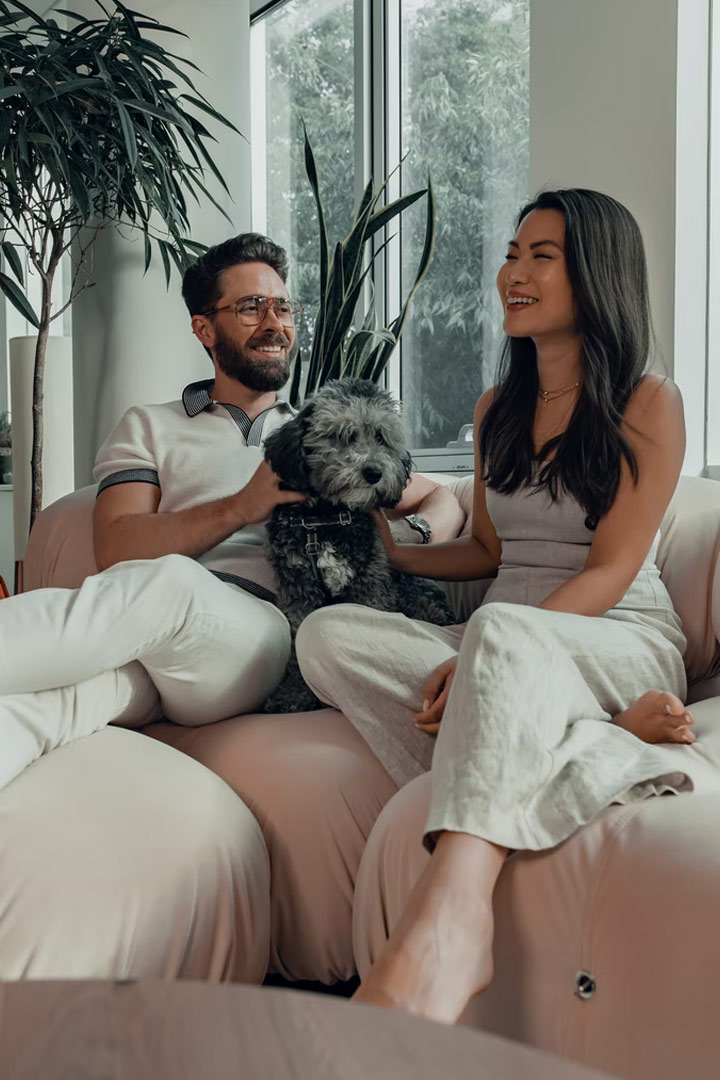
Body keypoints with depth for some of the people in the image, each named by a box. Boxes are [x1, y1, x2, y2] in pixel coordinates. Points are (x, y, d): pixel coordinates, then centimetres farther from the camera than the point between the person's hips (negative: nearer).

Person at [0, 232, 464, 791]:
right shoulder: (148, 428, 27)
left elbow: (442, 501, 34)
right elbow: (116, 549, 9)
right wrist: (241, 508, -6)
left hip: (265, 628, -1)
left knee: (169, 583, -40)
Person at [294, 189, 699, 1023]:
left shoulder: (647, 404, 0)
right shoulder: (497, 409, 19)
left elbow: (610, 572, -9)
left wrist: (478, 656, -21)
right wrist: (392, 552, 12)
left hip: (620, 646, -5)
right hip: (500, 646, 6)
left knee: (502, 631, -41)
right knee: (328, 633, -22)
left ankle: (450, 919, -61)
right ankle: (602, 747, -32)